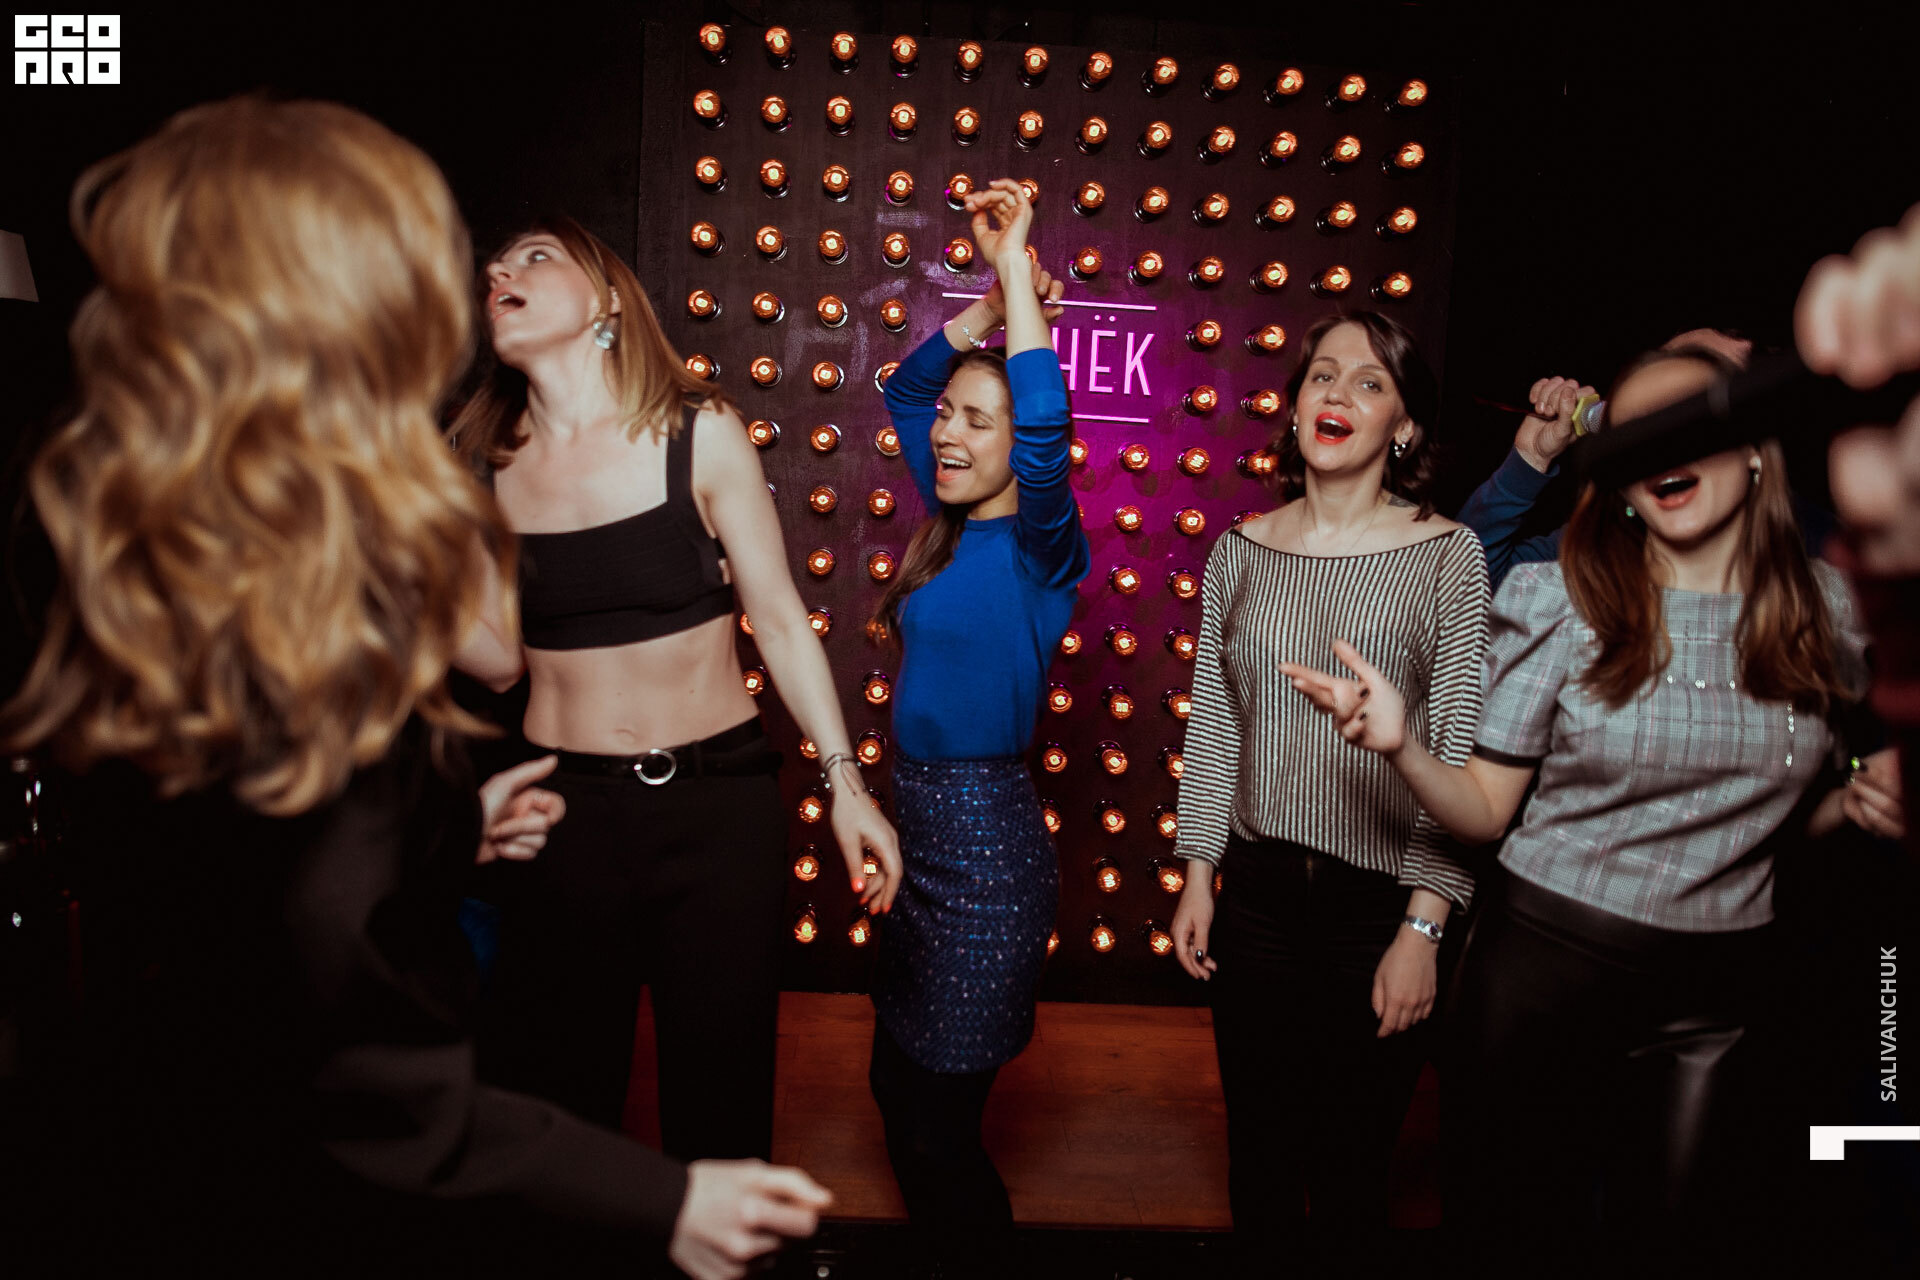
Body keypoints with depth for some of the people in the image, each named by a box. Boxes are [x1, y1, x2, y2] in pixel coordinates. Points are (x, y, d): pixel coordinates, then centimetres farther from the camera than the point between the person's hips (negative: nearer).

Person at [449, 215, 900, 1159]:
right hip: (560, 808, 2)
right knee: (554, 1097, 14)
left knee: (719, 1097, 12)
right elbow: (497, 664, 5)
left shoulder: (699, 433, -6)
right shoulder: (485, 467, 3)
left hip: (718, 805, -2)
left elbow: (779, 619, -3)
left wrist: (845, 782, -6)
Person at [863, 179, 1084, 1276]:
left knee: (937, 1127, 3)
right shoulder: (953, 528, 8)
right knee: (899, 1086, 21)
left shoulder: (1038, 548, -13)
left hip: (987, 848, -8)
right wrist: (990, 308, 7)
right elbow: (905, 390, 19)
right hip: (927, 832, 9)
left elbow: (1047, 427, -33)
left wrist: (1015, 263, -27)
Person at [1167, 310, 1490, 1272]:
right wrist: (1196, 877, 6)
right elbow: (1212, 723, 8)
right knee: (1258, 1146, 17)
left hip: (1380, 900, -3)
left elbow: (1462, 754, -8)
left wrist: (1423, 927, -12)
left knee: (1352, 1162, 12)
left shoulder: (1447, 554, -7)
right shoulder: (1242, 550, 3)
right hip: (1257, 894, 3)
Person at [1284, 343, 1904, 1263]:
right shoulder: (1561, 601, -10)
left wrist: (1862, 799, -7)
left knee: (1674, 1238, 19)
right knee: (1513, 1228, 13)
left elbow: (1786, 808, 14)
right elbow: (1484, 810, -10)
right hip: (1546, 962, -2)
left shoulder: (1821, 607, 0)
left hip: (1719, 988, 3)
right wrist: (1401, 745, -29)